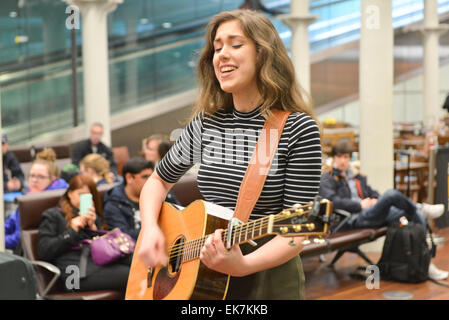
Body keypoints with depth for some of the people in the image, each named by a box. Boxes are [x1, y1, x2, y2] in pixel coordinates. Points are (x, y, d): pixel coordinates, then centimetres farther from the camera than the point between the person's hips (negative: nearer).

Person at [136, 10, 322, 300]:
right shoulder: (206, 123, 3)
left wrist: (242, 265, -29)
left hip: (269, 278, -4)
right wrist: (150, 229, -3)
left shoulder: (299, 129, -11)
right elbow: (159, 181, 15)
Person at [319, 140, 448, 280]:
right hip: (354, 219, -8)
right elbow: (332, 200, -10)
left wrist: (376, 200, 3)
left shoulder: (357, 176, 28)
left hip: (370, 213, 8)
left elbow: (372, 193, 28)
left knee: (417, 216, -12)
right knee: (391, 193, -31)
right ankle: (421, 208, -4)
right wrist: (360, 205, -13)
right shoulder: (327, 179, 6)